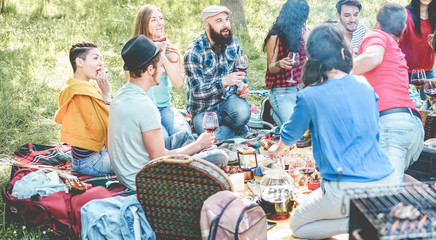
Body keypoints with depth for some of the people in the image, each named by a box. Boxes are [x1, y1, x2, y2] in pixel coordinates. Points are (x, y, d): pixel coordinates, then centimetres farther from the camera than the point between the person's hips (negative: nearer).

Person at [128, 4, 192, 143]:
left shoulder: (169, 49, 7)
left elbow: (179, 84, -2)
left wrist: (164, 58, -12)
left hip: (166, 107, 3)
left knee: (184, 132, -27)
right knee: (162, 137, -31)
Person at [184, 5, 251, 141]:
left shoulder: (233, 42, -1)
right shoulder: (193, 52, -18)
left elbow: (240, 71, 15)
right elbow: (198, 92, -20)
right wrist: (224, 82, -35)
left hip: (228, 98, 3)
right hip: (204, 108, -3)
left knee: (243, 113, -31)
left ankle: (222, 122, 1)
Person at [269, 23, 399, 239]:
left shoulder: (309, 97, -8)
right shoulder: (364, 85, 4)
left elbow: (290, 134, 12)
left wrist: (278, 150, 36)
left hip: (347, 190, -5)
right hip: (387, 182, 6)